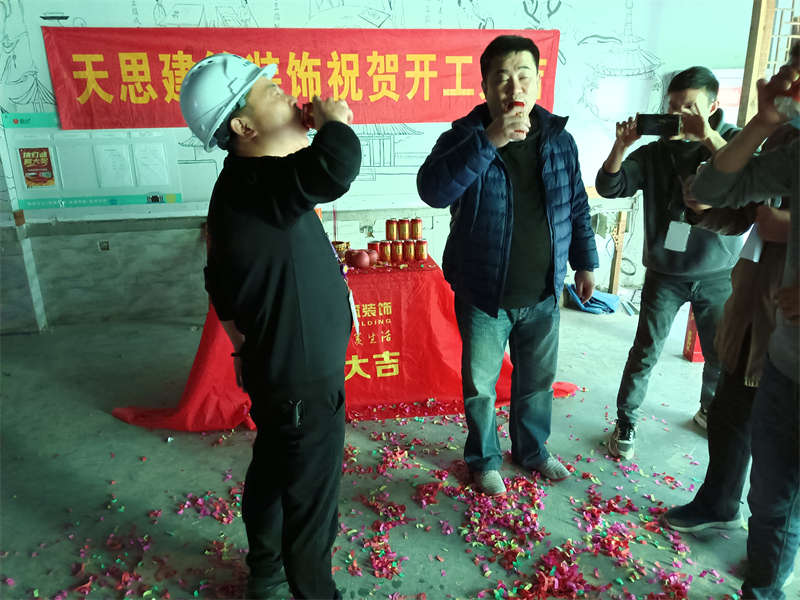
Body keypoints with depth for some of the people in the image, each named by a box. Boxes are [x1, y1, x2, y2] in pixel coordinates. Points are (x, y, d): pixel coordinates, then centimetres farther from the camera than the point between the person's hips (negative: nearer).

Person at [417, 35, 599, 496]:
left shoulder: (559, 139, 0)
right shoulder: (465, 138, -11)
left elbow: (577, 207, 10)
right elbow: (433, 190, -31)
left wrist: (585, 263, 12)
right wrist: (489, 141, -35)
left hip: (542, 295, 3)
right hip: (484, 297, -3)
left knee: (538, 380, 20)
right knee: (480, 386, 12)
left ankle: (532, 450, 45)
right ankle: (485, 459, 36)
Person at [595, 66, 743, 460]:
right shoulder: (655, 152, -1)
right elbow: (609, 187, -8)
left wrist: (708, 136, -28)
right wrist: (621, 144, -23)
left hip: (718, 273, 1)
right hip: (665, 273, -1)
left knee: (723, 354, 14)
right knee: (645, 352, 0)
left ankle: (711, 410, 40)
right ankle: (625, 423, 15)